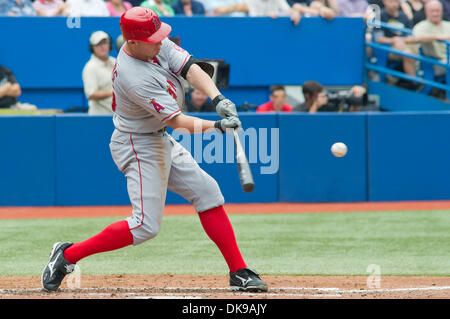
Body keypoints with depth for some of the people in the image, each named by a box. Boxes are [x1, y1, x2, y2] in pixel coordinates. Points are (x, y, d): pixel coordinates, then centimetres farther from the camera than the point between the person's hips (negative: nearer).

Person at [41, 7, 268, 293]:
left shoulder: (158, 45, -6)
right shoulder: (136, 79, -31)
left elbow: (192, 70, -14)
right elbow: (177, 121, -28)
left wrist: (218, 98, -30)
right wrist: (217, 126, -36)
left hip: (160, 141, 10)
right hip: (137, 147, -10)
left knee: (207, 192, 7)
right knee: (146, 226, -14)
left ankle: (239, 272, 10)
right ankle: (68, 254, -2)